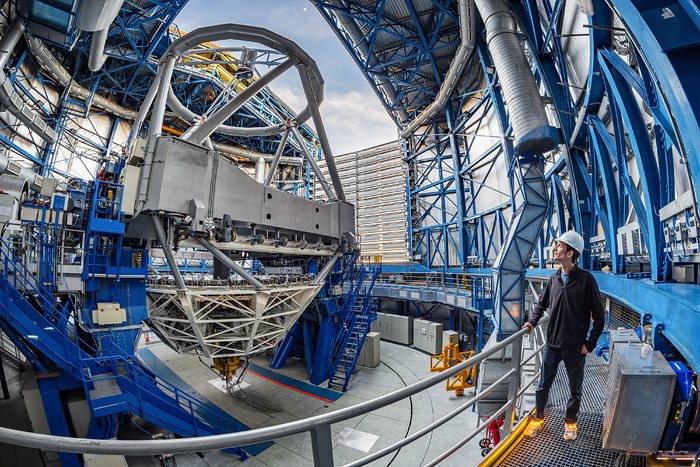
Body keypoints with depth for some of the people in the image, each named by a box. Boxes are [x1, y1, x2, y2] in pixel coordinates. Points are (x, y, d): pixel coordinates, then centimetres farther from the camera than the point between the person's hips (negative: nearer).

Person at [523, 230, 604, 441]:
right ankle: (538, 418, 33)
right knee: (543, 386, 14)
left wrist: (590, 344, -9)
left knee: (575, 389, 18)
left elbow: (598, 315, -8)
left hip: (575, 348, -3)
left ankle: (570, 422, 40)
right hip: (552, 344, 3)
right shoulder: (554, 279, 1)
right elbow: (542, 304, 14)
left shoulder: (586, 279, -13)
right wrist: (532, 321, 1)